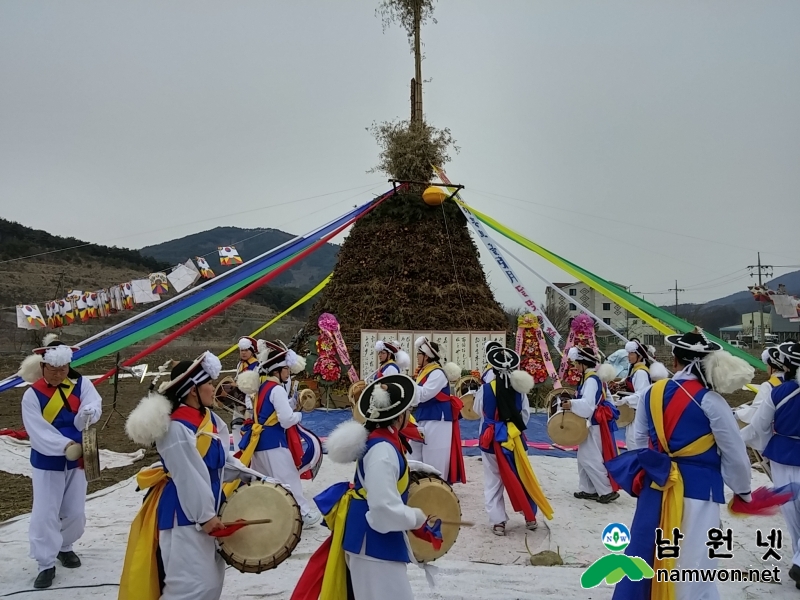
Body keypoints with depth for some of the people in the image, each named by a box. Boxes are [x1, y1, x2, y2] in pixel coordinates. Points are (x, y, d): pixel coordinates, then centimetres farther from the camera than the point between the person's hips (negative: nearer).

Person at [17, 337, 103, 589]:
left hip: (77, 459, 3)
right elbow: (39, 432, -20)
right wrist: (65, 446, -32)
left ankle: (65, 547, 38)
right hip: (46, 463, -2)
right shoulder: (32, 395, -13)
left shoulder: (81, 384, -6)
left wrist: (88, 413, -46)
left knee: (75, 512, 12)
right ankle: (46, 564, 12)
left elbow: (95, 405, -22)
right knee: (45, 514, -3)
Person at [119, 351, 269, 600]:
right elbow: (188, 477, -22)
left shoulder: (212, 420, 5)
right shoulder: (175, 428, -23)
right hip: (185, 513, -9)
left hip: (208, 507, 9)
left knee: (212, 579, 19)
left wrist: (251, 477, 5)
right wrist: (205, 516, -19)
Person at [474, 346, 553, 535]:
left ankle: (498, 522, 7)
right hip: (514, 437, 2)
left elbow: (478, 410, 7)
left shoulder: (485, 389, -11)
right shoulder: (519, 388, -6)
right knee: (521, 476, 16)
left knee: (493, 481, 7)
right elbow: (526, 414, 4)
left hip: (492, 438, -2)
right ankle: (530, 517, 25)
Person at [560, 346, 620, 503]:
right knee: (584, 457, 13)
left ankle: (608, 491, 1)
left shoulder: (591, 379, -18)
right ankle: (589, 489, 19)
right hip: (594, 422, 10)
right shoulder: (597, 377, 12)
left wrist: (572, 404, -43)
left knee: (590, 459, -6)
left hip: (595, 424, -10)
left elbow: (588, 403, -30)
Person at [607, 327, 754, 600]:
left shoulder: (652, 393, 1)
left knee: (643, 551, 15)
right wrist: (742, 489, 11)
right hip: (698, 488, -4)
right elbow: (734, 453, -5)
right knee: (693, 563, 4)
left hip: (656, 483, 4)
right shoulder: (710, 400, -12)